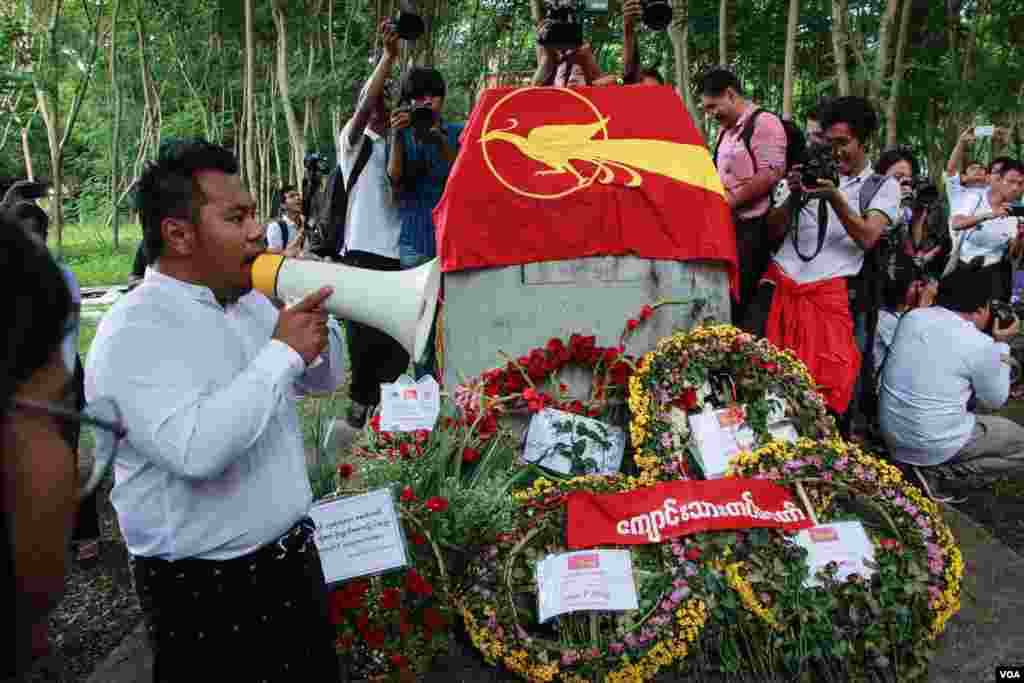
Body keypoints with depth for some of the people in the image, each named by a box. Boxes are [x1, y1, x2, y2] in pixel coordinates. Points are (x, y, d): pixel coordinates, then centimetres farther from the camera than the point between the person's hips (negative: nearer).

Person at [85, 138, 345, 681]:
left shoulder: (253, 303, 4)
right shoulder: (132, 334, -20)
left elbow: (322, 379, 13)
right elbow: (196, 449, -34)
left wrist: (313, 316, -6)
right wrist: (282, 351, -25)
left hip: (294, 556, 7)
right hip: (205, 590, -7)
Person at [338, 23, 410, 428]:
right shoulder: (354, 141, 5)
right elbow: (364, 107, -14)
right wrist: (389, 55, -20)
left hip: (401, 252, 4)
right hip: (364, 250, -4)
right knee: (365, 332, 0)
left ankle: (387, 400, 16)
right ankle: (361, 399, 16)